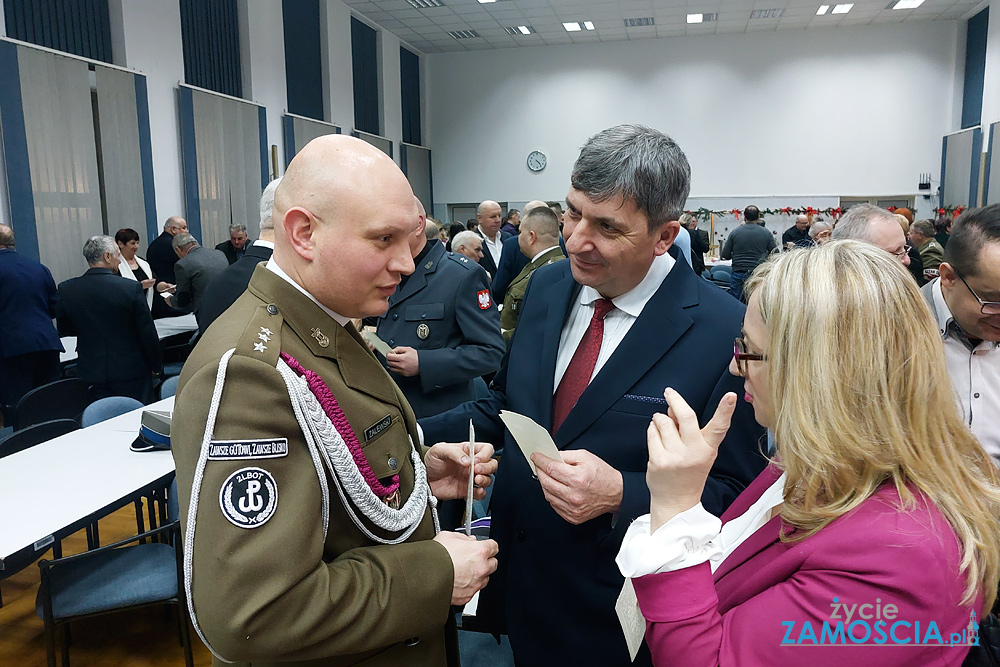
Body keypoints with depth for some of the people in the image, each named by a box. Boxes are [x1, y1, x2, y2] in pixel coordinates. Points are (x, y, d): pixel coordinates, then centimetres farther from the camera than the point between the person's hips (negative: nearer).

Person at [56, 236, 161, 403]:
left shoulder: (66, 289, -4)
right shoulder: (132, 288, -13)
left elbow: (64, 330, 9)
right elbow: (148, 333, -8)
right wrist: (156, 367, 5)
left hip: (91, 371, 3)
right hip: (131, 371, -2)